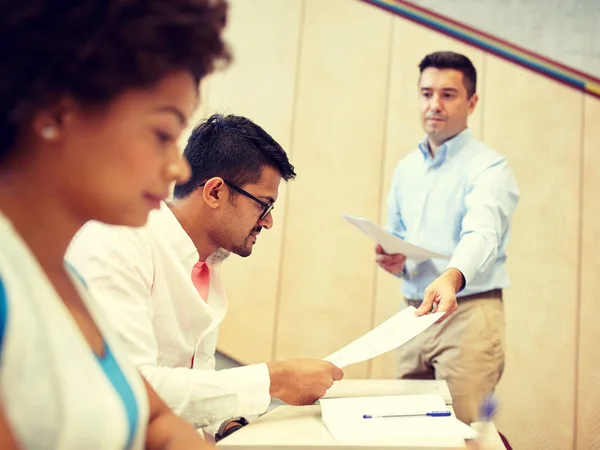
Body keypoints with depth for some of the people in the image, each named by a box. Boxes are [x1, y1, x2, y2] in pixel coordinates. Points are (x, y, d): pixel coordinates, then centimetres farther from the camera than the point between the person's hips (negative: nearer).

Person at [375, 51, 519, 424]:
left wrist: (451, 278, -47)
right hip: (415, 313, 7)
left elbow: (481, 235, -27)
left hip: (469, 313, -6)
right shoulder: (406, 169, 12)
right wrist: (393, 259, -2)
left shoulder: (488, 167, -9)